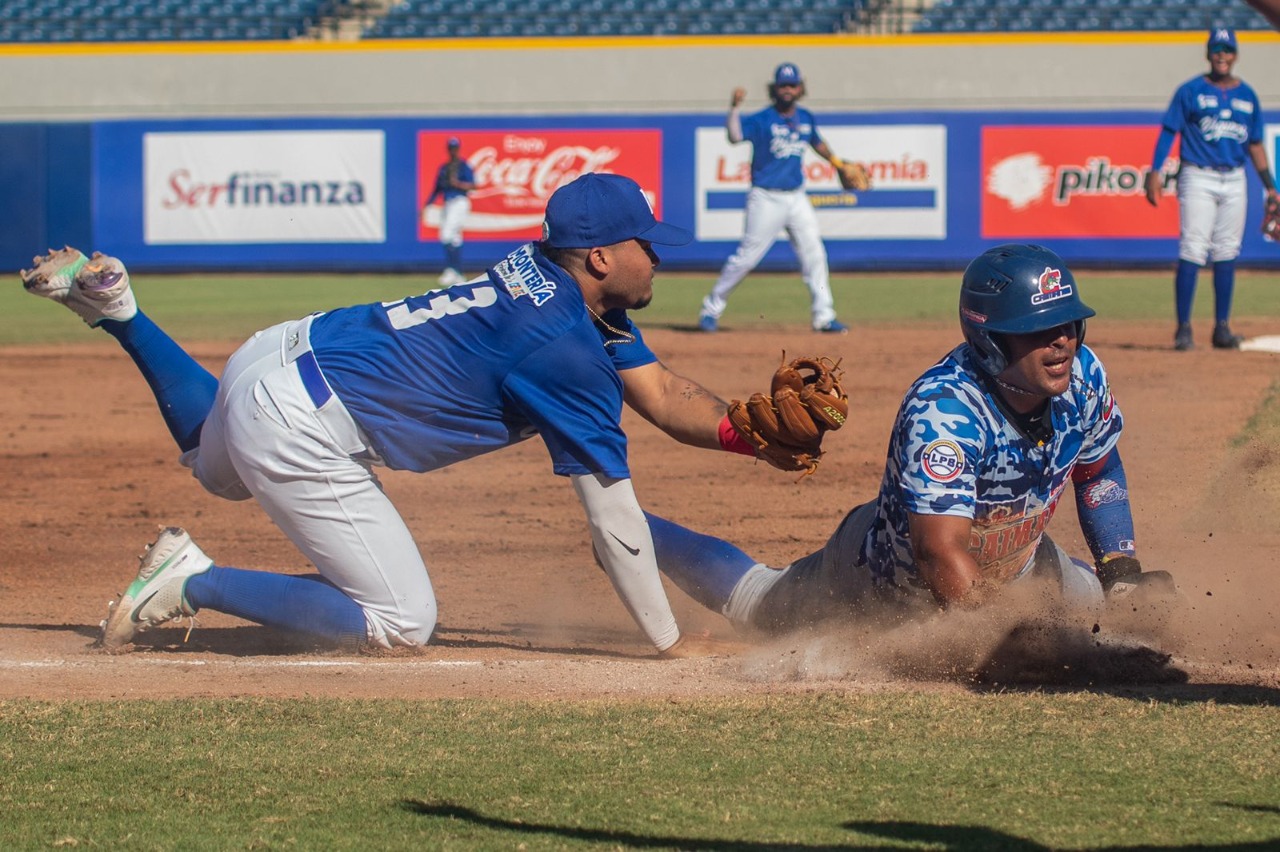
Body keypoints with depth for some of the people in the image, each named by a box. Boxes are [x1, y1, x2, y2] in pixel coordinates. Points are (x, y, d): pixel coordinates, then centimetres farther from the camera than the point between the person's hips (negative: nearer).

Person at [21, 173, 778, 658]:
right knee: (402, 626, -5)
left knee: (220, 468, 41)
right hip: (302, 431, -9)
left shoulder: (550, 279, 5)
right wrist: (669, 643, -12)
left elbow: (661, 393, 7)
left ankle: (115, 308, 23)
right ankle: (194, 582, -6)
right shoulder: (571, 351, -22)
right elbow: (615, 519, -19)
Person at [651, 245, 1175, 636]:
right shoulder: (943, 409, -42)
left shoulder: (1081, 375, -21)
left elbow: (1099, 472, 1)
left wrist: (1122, 575, -7)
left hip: (1009, 569, 6)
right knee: (752, 601, 16)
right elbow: (940, 553, -48)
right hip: (890, 576, -6)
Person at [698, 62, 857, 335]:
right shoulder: (761, 120, -12)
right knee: (747, 256, -5)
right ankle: (711, 308, 8)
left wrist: (836, 162, 33)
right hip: (767, 199, -6)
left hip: (797, 198, 6)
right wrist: (735, 107, -42)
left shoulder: (805, 118, 8)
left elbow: (816, 142, 28)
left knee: (814, 253, 3)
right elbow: (735, 135, -30)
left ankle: (823, 316, 10)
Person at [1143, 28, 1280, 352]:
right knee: (1192, 251, -9)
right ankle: (1183, 328, -8)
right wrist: (1154, 172, -15)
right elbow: (1168, 131, -4)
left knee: (1226, 253, 6)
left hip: (1234, 181, 4)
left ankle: (1222, 327, 11)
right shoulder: (1191, 91, -1)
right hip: (1198, 178, -4)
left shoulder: (1247, 96, 11)